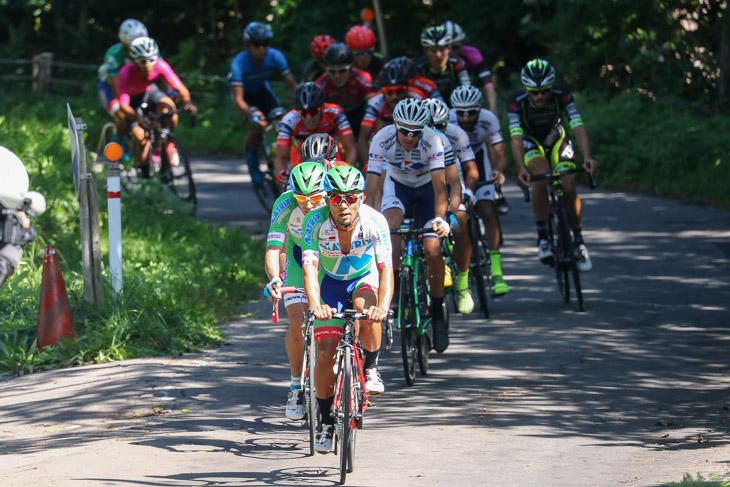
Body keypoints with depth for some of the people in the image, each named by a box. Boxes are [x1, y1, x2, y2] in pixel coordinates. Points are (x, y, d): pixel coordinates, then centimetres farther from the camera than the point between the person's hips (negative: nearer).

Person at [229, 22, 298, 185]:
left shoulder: (275, 56, -27)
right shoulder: (239, 63, -36)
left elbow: (292, 84, -28)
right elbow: (238, 99, -41)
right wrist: (252, 114, -59)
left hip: (261, 89, 4)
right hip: (244, 92, -3)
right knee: (258, 125, -26)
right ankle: (252, 161, 0)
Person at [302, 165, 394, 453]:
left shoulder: (375, 222, -29)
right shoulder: (316, 222, -28)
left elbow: (386, 268, -36)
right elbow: (310, 267, -36)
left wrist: (383, 306, -53)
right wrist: (315, 305, -53)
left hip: (365, 279, -1)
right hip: (331, 282, 1)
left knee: (366, 309, -35)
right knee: (326, 353, -10)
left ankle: (371, 369, -11)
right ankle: (326, 421, 7)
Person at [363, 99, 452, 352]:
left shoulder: (433, 141, -32)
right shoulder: (382, 140, -29)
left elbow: (440, 186, -38)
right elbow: (371, 187, -31)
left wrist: (440, 218, -55)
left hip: (427, 188, -1)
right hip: (398, 186, 1)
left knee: (432, 249, -16)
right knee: (391, 225, -33)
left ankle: (438, 312, 2)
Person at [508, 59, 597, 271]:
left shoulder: (562, 95, -28)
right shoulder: (516, 102, -30)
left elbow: (578, 127, -35)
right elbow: (516, 138, -39)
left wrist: (588, 157, -52)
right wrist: (521, 169, -55)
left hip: (557, 141, 1)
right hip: (531, 143, -1)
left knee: (568, 188, -17)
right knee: (542, 175, -32)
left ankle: (578, 240, 7)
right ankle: (542, 237, -23)